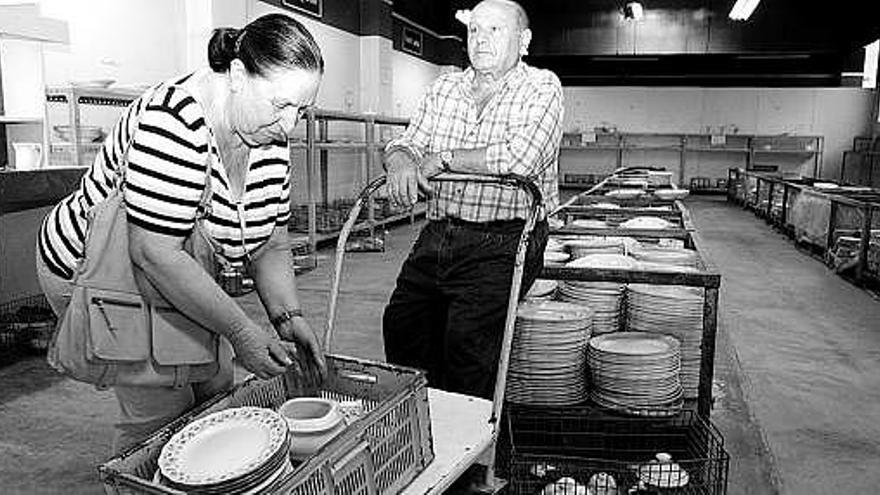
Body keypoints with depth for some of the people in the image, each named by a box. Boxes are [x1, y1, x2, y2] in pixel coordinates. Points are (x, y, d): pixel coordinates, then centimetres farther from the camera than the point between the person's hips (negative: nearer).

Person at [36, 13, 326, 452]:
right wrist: (239, 330, -32)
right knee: (163, 410, -8)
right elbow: (154, 252, -35)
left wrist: (288, 316, -15)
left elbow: (270, 243, -2)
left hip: (184, 282, 7)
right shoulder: (174, 122, -32)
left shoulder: (269, 136, -8)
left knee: (218, 389, 8)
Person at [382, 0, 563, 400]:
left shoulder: (541, 87, -1)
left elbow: (520, 157, -19)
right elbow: (404, 145, 13)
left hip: (502, 242, -5)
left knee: (467, 336, -18)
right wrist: (401, 162, -13)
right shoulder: (444, 89, 16)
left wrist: (442, 159, -10)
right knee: (400, 322, 0)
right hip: (437, 234, 6)